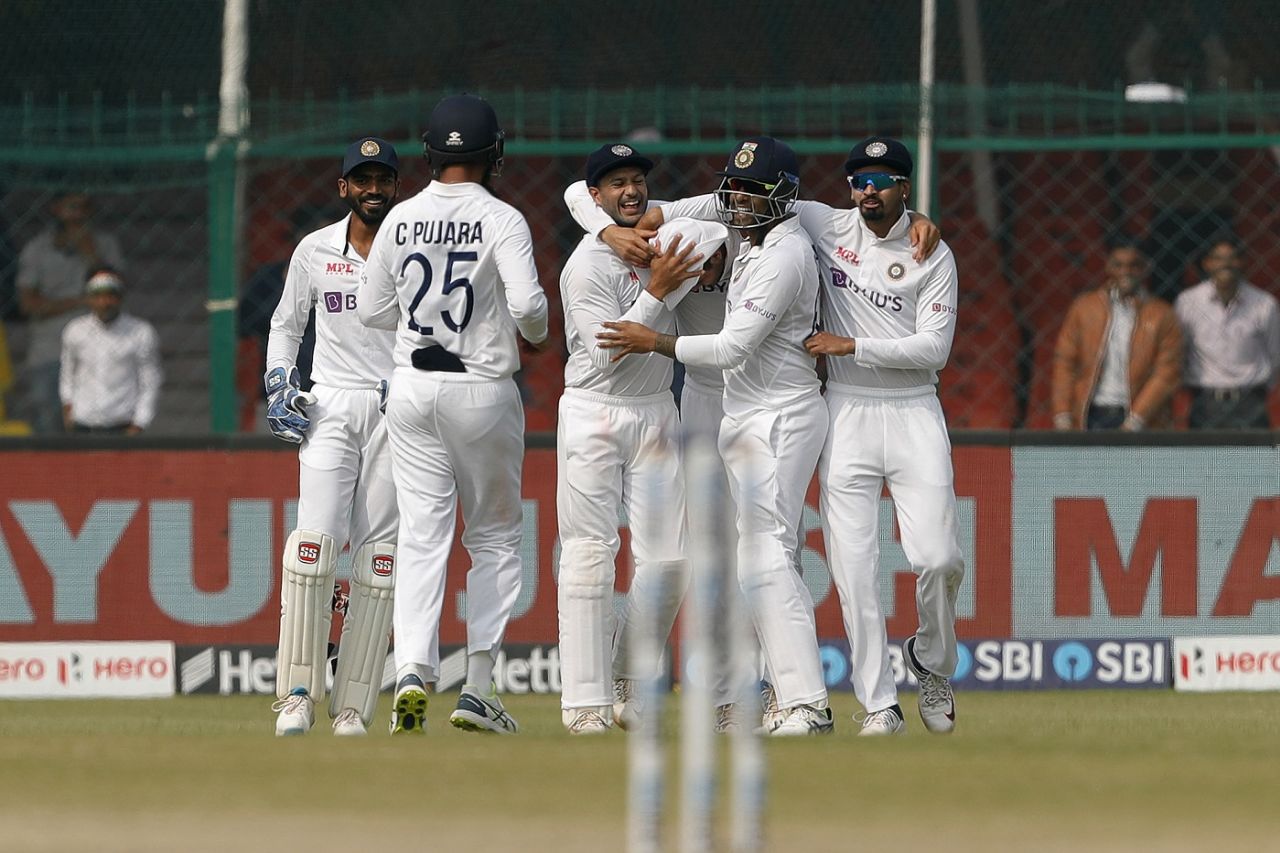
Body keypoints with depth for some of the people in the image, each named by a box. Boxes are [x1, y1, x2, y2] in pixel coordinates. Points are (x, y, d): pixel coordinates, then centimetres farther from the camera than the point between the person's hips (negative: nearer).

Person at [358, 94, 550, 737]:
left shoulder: (402, 220, 3)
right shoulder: (501, 220, -10)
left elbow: (372, 309, 9)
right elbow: (526, 304, -20)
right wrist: (536, 333, 2)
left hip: (413, 388, 3)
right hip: (482, 388, -3)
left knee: (422, 536, 2)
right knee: (495, 538, 10)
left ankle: (413, 671, -17)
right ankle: (478, 688, 4)